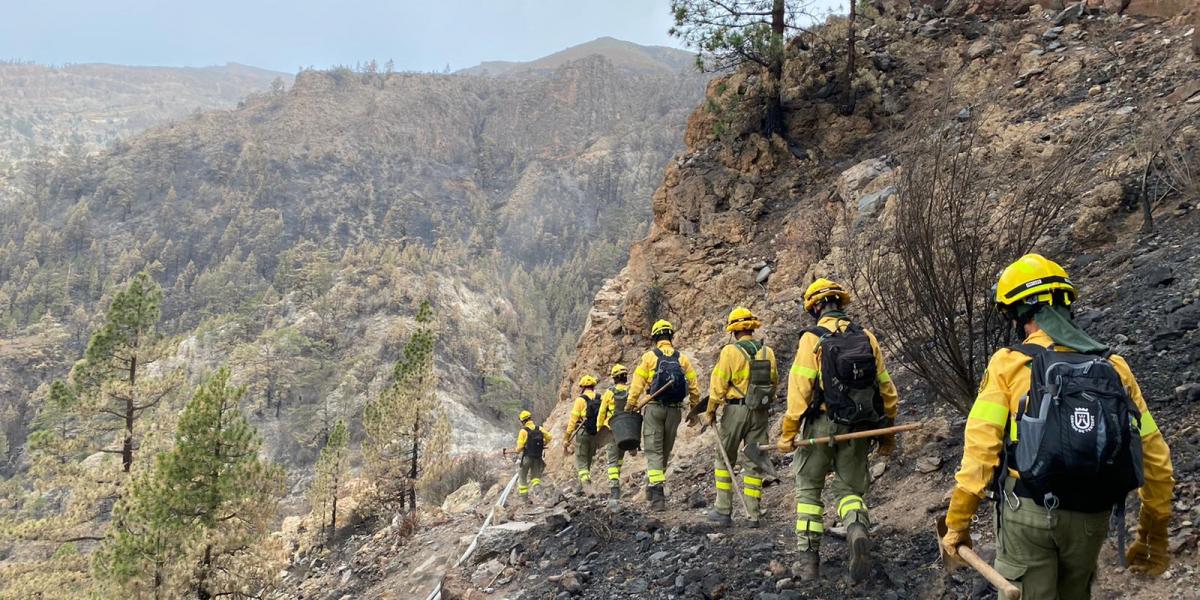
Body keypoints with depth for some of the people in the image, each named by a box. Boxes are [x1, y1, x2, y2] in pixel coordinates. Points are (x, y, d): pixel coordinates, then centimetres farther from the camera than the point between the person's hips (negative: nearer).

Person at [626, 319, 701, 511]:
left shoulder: (649, 356, -1)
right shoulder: (682, 358, 5)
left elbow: (637, 383, -4)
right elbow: (694, 385, 5)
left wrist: (631, 405, 8)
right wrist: (694, 408, 16)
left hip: (654, 407, -3)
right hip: (675, 409, 3)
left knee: (653, 450, -2)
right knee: (665, 451, 16)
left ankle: (657, 495, -12)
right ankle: (653, 487, 27)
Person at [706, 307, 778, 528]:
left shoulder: (730, 351, -9)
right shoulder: (767, 352, 4)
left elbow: (718, 384, -9)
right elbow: (774, 382, 13)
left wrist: (710, 411, -1)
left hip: (735, 410, -4)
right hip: (761, 412, 4)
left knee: (725, 460, 10)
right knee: (754, 463, 8)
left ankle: (723, 511, 9)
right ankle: (753, 514, 7)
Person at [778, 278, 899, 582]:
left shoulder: (812, 339, -7)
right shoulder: (866, 337, 5)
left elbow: (799, 389, -13)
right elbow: (886, 388, 8)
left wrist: (788, 433, -8)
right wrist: (887, 432, 17)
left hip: (822, 425, -3)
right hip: (859, 429, 3)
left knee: (808, 489, 12)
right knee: (849, 489, 14)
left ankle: (808, 559, 8)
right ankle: (858, 531, -18)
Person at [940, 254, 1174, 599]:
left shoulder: (1008, 364, -4)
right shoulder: (1114, 367, 6)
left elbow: (980, 448, -12)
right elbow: (1155, 457, 6)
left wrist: (957, 523, -5)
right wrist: (1155, 537, 15)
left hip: (1029, 511, -4)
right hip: (1091, 519, 4)